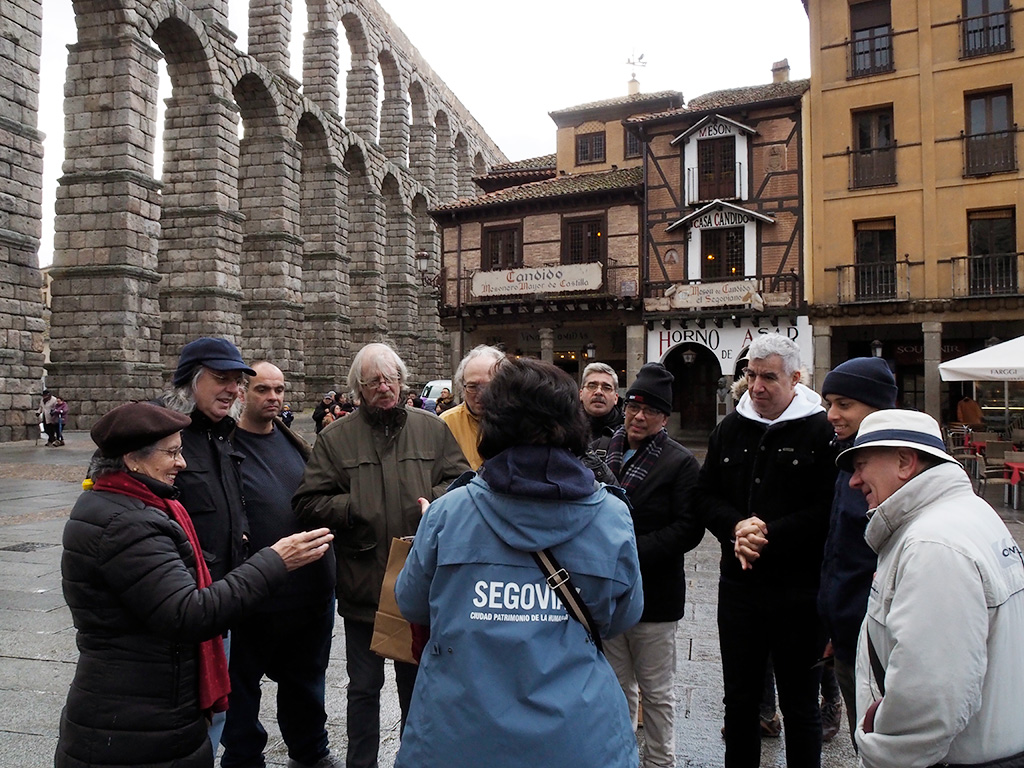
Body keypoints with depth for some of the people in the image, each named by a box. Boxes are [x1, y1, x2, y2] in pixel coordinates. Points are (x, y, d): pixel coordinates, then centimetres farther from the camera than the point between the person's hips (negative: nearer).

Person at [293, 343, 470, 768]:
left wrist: (433, 500, -16)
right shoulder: (335, 438, 0)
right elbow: (308, 503, -3)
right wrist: (354, 509, -15)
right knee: (364, 687, 14)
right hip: (363, 585, -1)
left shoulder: (432, 429, 3)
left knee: (417, 683, 19)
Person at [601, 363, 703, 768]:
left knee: (656, 690, 10)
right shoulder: (603, 451, 7)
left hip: (653, 594, -4)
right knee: (618, 684, 18)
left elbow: (688, 528, -15)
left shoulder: (680, 463, -7)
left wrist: (633, 552, -22)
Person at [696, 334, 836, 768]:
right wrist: (737, 526, -12)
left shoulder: (821, 431, -9)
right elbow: (705, 496, 6)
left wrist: (767, 534, -21)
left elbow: (827, 511, -17)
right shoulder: (731, 428, 6)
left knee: (800, 704, 14)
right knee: (739, 699, 18)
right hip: (738, 586, 5)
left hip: (798, 591, -4)